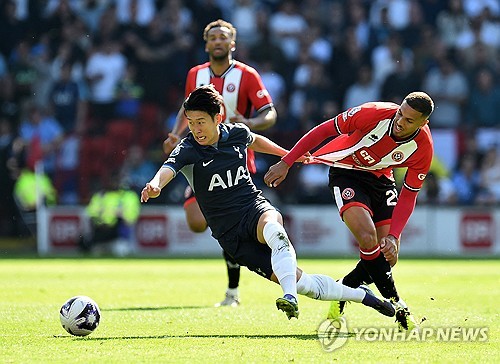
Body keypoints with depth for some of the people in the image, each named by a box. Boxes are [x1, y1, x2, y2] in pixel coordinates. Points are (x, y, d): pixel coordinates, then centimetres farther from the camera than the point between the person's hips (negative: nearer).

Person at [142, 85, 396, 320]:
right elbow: (167, 169, -31)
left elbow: (254, 140, 26)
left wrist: (289, 155, 38)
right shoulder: (187, 150, -10)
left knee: (273, 230, -41)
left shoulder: (237, 133, 1)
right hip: (230, 234, -2)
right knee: (302, 283, -11)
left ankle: (290, 296, -49)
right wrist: (155, 185, -54)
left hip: (255, 207, 2)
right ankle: (362, 296, 6)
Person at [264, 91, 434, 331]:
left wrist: (394, 236, -24)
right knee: (368, 238, -25)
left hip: (381, 179, 4)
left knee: (388, 256, -7)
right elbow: (324, 130, -19)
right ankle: (396, 306, -12)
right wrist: (286, 162, -19)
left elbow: (408, 195, -13)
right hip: (346, 172, -4)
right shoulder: (374, 113, -30)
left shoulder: (423, 148, -21)